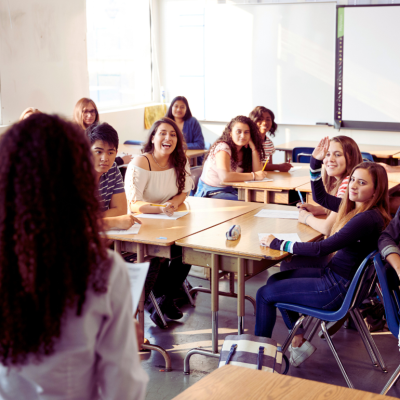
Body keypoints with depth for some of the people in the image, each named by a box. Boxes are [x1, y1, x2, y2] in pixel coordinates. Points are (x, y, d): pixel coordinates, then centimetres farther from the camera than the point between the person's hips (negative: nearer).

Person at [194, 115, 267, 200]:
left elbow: (257, 172, -3)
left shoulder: (244, 150, 7)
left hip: (230, 190, 7)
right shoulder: (222, 147, -16)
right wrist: (254, 176, -25)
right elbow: (225, 176, -31)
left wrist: (253, 148, -9)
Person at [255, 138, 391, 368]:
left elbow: (321, 249, -29)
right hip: (333, 274, 10)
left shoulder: (367, 219, -27)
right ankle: (299, 343, 23)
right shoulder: (355, 207, 2)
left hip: (338, 289, -10)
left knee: (265, 294, 0)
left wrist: (278, 244, -21)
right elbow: (321, 197, 20)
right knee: (275, 280, 22)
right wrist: (316, 162, 8)